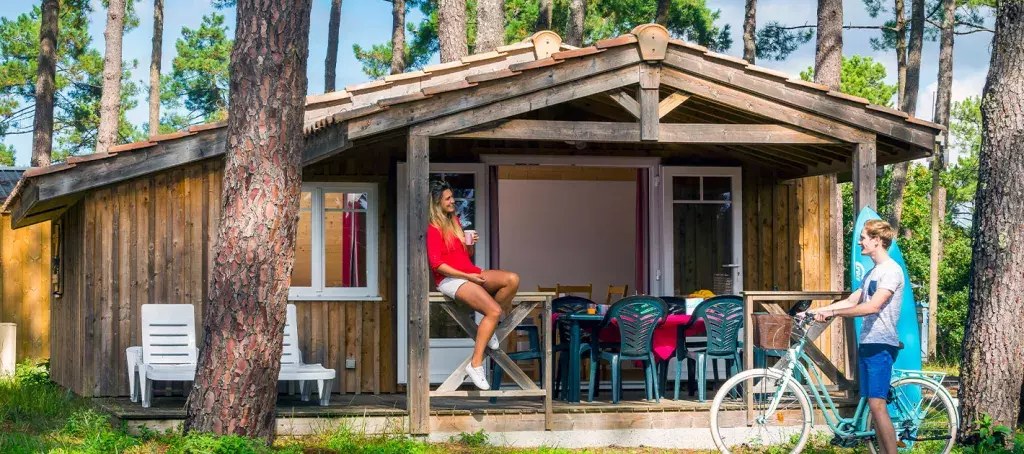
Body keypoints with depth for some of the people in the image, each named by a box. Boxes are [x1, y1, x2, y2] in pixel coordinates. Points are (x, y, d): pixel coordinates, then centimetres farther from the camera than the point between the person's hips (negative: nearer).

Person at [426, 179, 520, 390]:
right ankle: (475, 364, -23)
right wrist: (467, 276, -18)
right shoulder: (433, 229, -7)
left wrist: (472, 244, 2)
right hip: (450, 279, -8)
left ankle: (489, 326, -3)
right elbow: (437, 264, -15)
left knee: (512, 279, -17)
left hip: (470, 273, 8)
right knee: (495, 310, -26)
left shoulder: (455, 222, 19)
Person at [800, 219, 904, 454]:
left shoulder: (891, 270, -12)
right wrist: (814, 312, 15)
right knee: (873, 406, 7)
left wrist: (832, 312, -17)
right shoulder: (872, 272, 19)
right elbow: (851, 302, 21)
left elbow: (872, 307, -22)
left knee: (877, 406, -14)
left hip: (881, 345, -9)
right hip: (867, 344, 9)